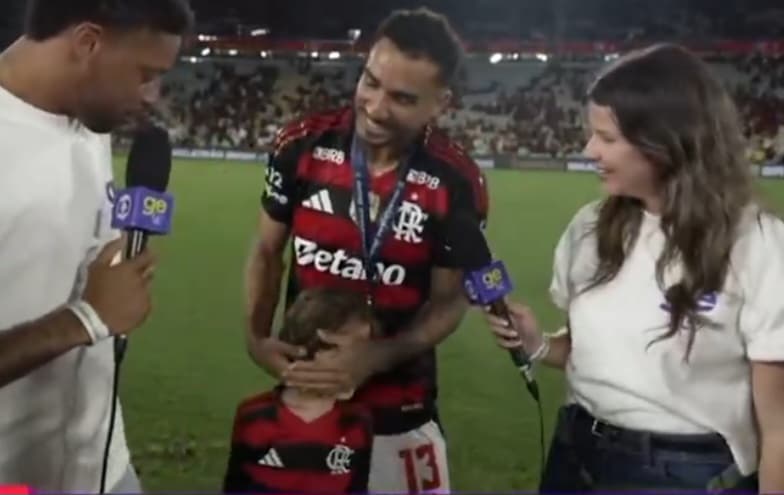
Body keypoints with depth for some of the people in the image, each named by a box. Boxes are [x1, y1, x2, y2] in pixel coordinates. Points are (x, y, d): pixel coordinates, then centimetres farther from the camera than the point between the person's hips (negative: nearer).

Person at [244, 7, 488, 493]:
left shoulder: (456, 184, -15)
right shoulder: (303, 146, -10)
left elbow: (449, 298, -7)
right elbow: (269, 251, 2)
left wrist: (378, 356, -21)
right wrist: (257, 336, -13)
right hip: (301, 391, 2)